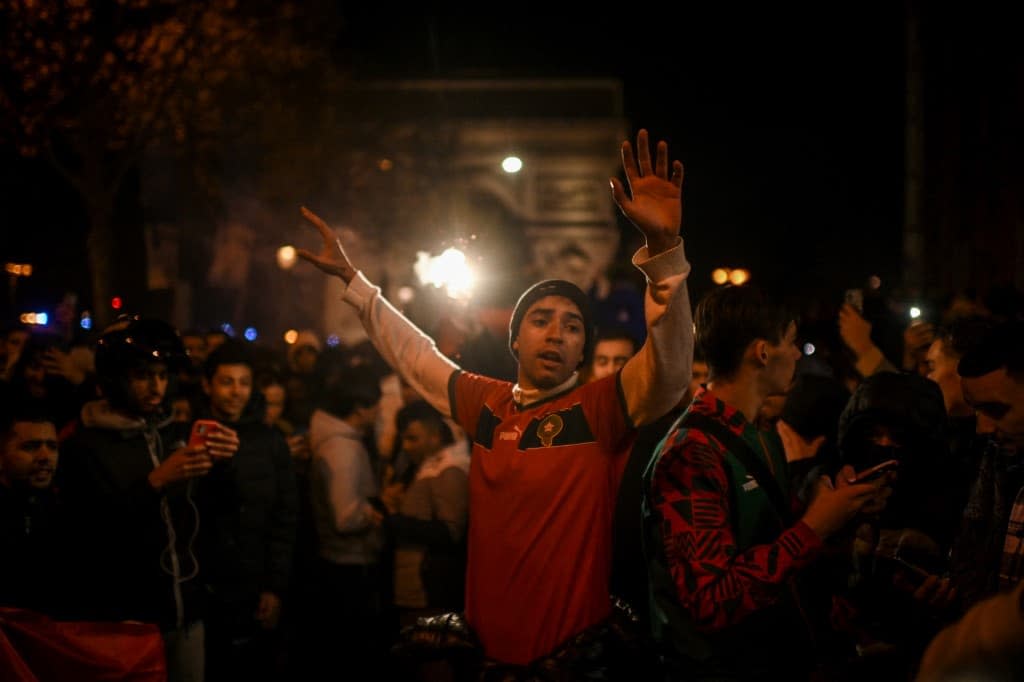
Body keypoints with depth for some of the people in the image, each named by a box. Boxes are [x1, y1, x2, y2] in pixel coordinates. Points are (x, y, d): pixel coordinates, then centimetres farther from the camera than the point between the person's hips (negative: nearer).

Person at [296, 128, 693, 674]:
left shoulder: (601, 408, -7)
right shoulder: (486, 403, 7)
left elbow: (671, 361, -23)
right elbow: (414, 354, 21)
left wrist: (664, 248, -36)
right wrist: (351, 279, 25)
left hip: (574, 652, -4)